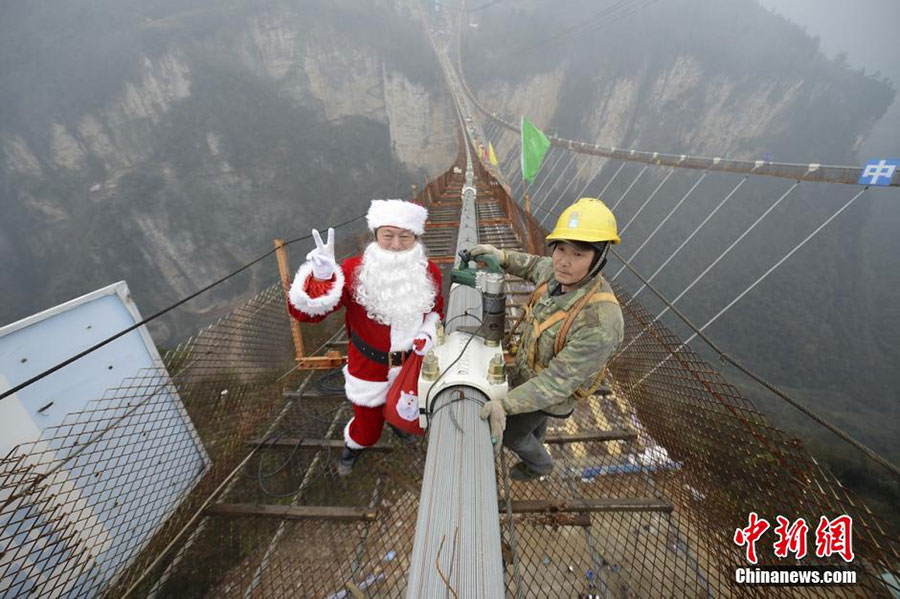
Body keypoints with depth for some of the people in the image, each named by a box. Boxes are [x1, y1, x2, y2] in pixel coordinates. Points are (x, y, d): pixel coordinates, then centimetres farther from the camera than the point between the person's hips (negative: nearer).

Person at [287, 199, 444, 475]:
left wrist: (427, 333, -12)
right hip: (369, 369, -2)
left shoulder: (429, 272, -12)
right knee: (368, 432, 19)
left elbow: (436, 308, 7)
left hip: (412, 366, 3)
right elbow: (304, 311, -26)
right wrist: (320, 277, -45)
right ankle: (353, 445, 58)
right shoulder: (355, 270, -22)